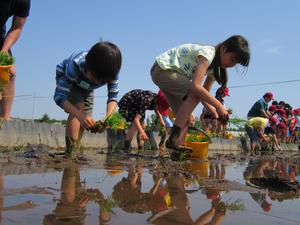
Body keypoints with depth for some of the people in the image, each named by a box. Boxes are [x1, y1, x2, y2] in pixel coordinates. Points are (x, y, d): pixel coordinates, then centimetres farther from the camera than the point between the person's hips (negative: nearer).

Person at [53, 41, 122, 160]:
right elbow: (59, 96, -46)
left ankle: (74, 155, 17)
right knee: (78, 107, -28)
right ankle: (70, 155, -27)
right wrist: (79, 115, -60)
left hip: (86, 86, 4)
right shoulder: (74, 65, -45)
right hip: (65, 78, -4)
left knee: (84, 122, 0)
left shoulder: (112, 71, -34)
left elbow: (113, 96, -29)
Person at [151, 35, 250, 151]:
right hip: (161, 69, -10)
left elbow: (204, 93, 5)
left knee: (185, 118, 0)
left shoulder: (215, 67, 6)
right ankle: (174, 139, -27)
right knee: (195, 93, -28)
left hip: (169, 73, 10)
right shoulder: (208, 53, -23)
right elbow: (196, 86, -35)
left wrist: (214, 112, -11)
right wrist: (219, 105, -31)